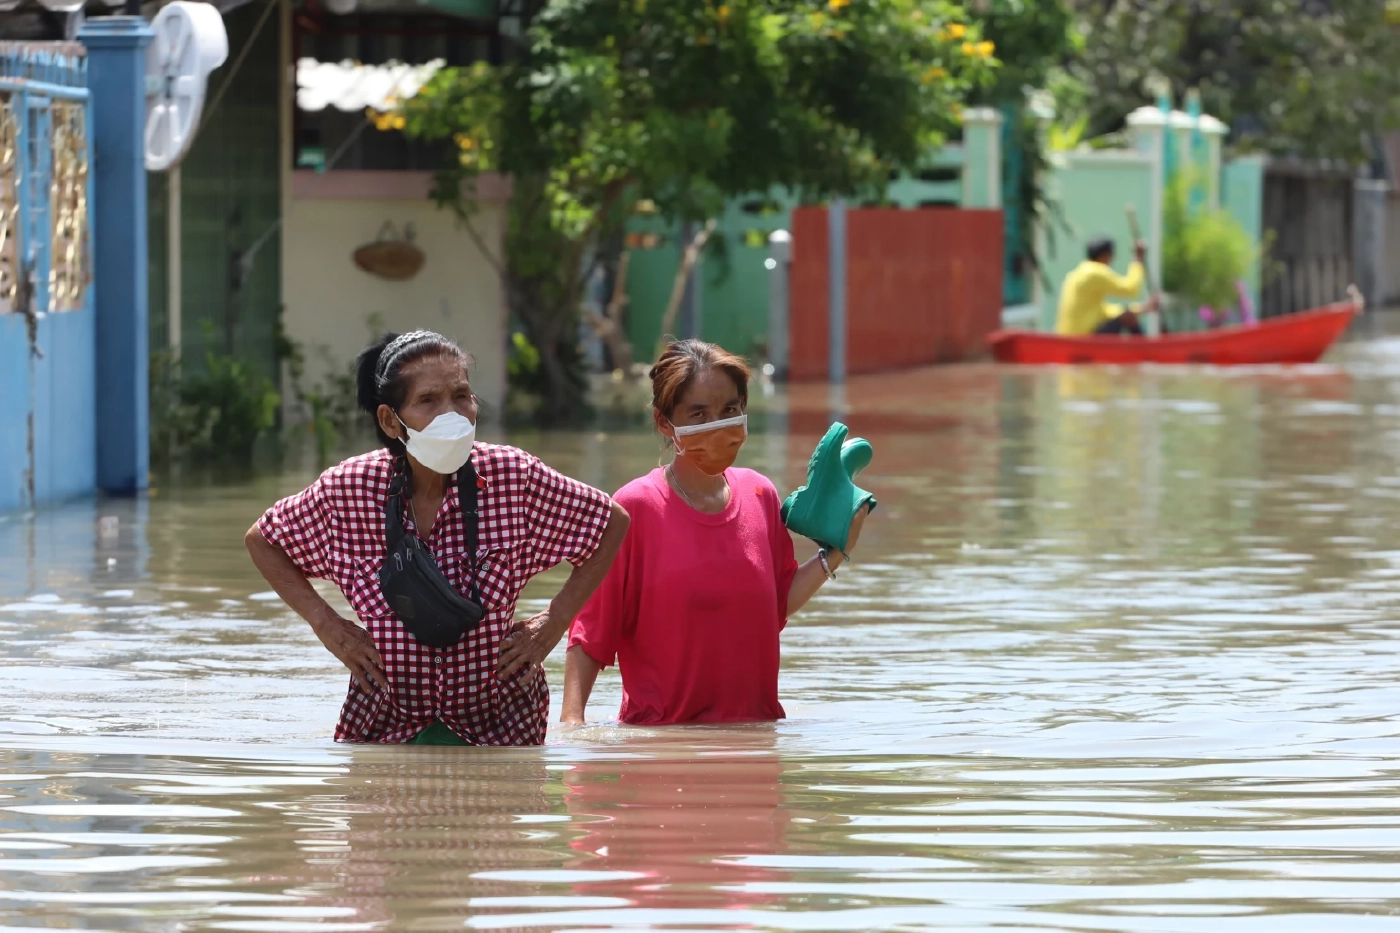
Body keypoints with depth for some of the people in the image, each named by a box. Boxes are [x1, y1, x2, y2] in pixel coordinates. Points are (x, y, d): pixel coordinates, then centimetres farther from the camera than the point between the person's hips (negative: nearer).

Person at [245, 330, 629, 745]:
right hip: (385, 723, 0)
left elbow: (613, 522, 1)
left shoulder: (513, 477, -13)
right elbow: (263, 540, 6)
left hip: (498, 724, 0)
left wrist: (554, 622, -5)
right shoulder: (346, 490, -12)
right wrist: (326, 624, -3)